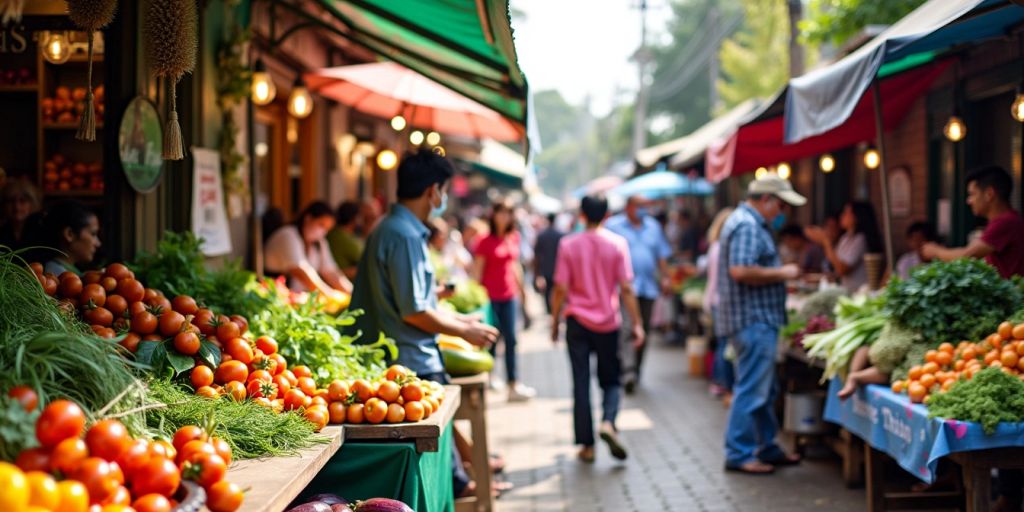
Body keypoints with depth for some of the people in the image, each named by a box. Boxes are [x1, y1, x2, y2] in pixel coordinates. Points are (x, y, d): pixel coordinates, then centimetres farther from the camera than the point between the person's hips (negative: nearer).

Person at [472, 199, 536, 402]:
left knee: (510, 340, 5)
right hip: (490, 296, -5)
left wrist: (520, 288, 19)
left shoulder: (514, 238, 8)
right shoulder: (486, 242, -8)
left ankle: (514, 385, 8)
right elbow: (477, 271, -8)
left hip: (509, 295, 5)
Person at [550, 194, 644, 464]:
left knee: (581, 383, 5)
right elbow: (626, 289, -7)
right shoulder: (617, 244, -5)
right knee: (611, 380, 14)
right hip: (608, 323, 0)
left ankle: (587, 445, 5)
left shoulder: (568, 244, -4)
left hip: (577, 322, 0)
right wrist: (636, 323, -1)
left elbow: (560, 289, -5)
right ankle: (608, 422, -13)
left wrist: (555, 322, 6)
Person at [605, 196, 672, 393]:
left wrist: (666, 277, 11)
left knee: (643, 330, 8)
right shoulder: (613, 226, 1)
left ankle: (636, 371, 20)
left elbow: (662, 255, 20)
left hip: (648, 288, 6)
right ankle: (629, 370, -27)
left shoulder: (653, 226, 16)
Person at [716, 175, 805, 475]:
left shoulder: (749, 223, 19)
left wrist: (783, 274, 17)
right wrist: (781, 273, -16)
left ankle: (767, 448, 26)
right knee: (752, 390, -7)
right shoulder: (748, 226, -16)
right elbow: (741, 271, -26)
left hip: (757, 320, 11)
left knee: (765, 390, 17)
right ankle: (739, 454, -3)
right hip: (754, 319, -11)